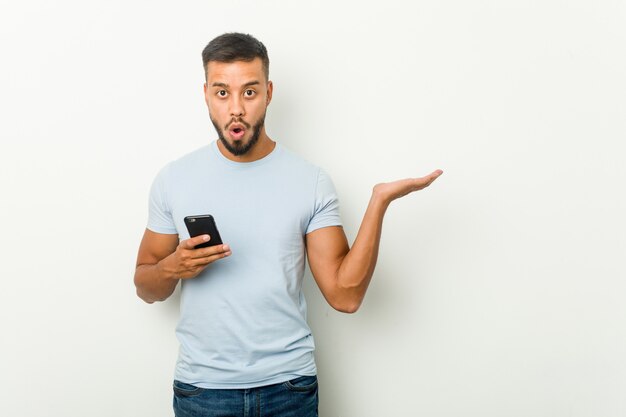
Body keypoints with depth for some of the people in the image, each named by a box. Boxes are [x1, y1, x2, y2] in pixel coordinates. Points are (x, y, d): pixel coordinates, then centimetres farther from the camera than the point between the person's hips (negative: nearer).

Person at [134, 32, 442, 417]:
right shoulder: (174, 180, -1)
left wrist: (379, 202, -17)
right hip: (201, 386, 1)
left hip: (288, 385, -1)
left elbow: (345, 295, -10)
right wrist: (171, 268, -16)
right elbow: (146, 289, 6)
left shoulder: (312, 182, -5)